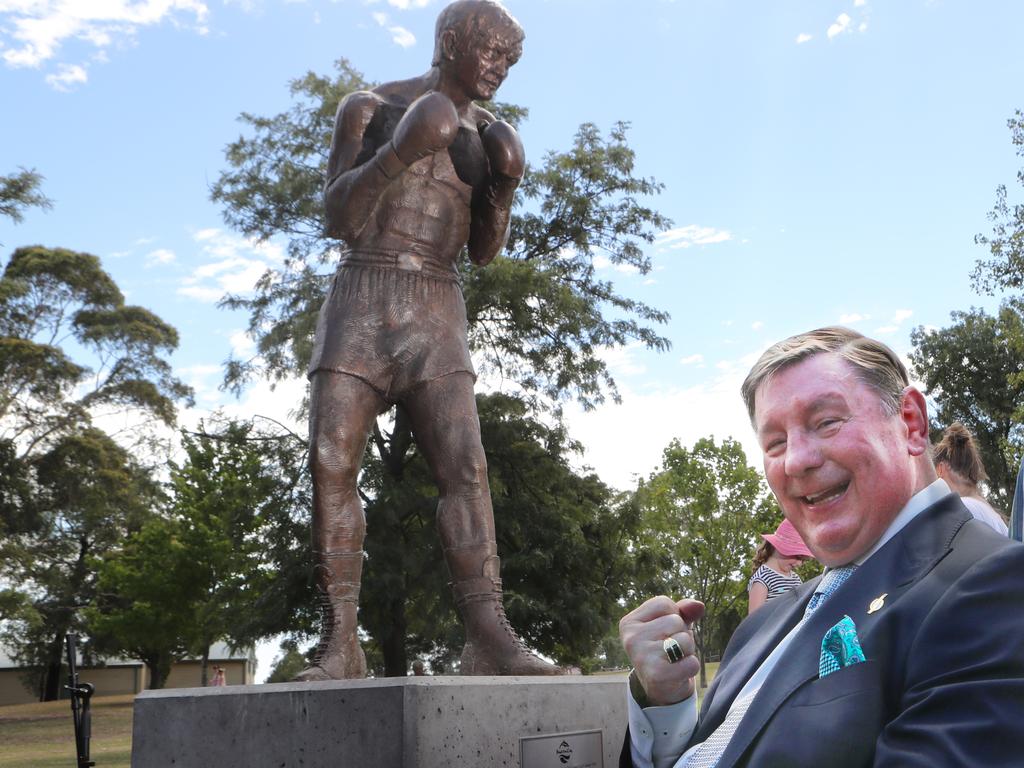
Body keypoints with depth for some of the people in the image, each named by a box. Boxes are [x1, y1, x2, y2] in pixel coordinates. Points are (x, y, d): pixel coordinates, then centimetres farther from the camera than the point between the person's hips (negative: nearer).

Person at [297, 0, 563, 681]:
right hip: (362, 301, -2)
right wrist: (398, 153, -15)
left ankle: (490, 638, -15)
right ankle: (340, 643, -6)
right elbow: (338, 219, -2)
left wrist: (505, 187, -3)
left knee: (465, 468, -12)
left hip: (438, 313, 2)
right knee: (332, 465, -10)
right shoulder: (369, 108, 7)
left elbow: (484, 251, 14)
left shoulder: (484, 135, 15)